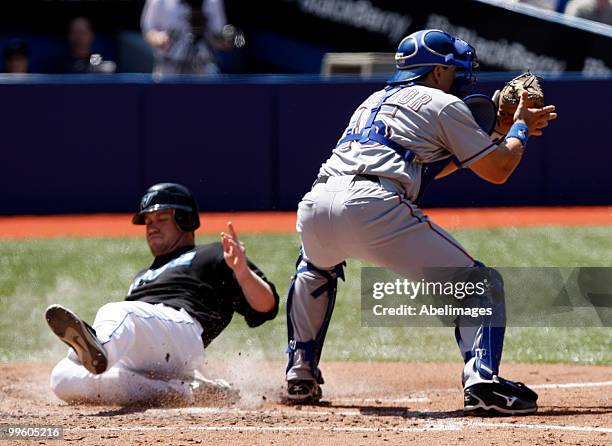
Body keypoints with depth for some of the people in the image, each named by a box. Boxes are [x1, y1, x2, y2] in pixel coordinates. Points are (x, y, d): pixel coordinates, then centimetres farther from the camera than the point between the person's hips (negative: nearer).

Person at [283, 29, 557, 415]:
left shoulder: (374, 102, 34)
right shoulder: (443, 105, 12)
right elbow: (496, 170, 12)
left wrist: (503, 131, 45)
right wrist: (521, 129, 31)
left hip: (314, 208, 7)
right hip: (374, 210, -7)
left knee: (316, 268, 42)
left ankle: (300, 375, 32)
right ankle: (482, 381, -20)